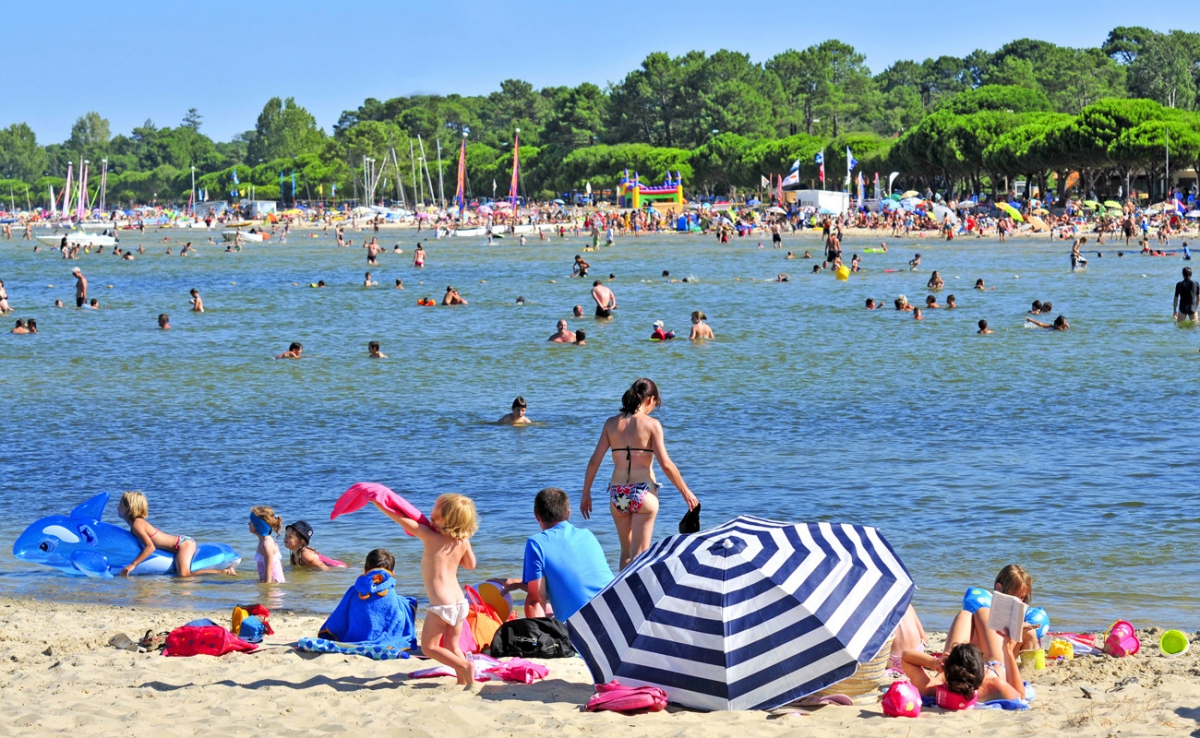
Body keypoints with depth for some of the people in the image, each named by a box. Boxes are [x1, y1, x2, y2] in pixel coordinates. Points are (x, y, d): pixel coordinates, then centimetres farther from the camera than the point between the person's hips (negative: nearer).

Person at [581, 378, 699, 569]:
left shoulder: (611, 423, 5)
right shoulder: (651, 424, -6)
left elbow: (594, 461, 3)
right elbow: (666, 464, -9)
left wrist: (586, 494, 12)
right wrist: (685, 492, 1)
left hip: (617, 494, 4)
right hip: (643, 492, -4)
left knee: (626, 552, 19)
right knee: (639, 554, 1)